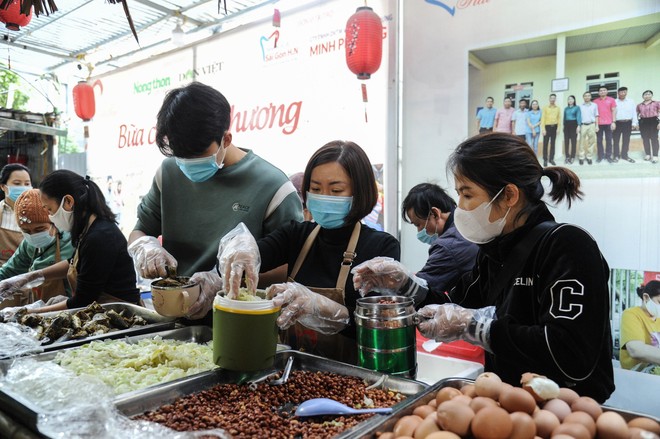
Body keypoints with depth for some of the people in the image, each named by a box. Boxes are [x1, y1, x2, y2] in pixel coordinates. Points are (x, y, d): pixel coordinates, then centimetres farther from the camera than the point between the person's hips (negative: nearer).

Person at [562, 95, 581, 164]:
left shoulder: (577, 107, 0)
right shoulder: (566, 108, 13)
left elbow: (578, 117, -6)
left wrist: (578, 126, -14)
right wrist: (564, 125, 11)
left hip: (573, 124, -4)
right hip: (566, 125, 4)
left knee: (573, 140, -2)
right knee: (566, 141, 2)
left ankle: (572, 157, 2)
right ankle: (567, 156, 8)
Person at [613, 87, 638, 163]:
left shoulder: (631, 101, 8)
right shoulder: (614, 102, 3)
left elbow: (634, 113, 6)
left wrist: (634, 123, -1)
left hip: (627, 123, 2)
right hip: (617, 123, -2)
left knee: (626, 140, 7)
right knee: (616, 140, 1)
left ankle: (624, 155, 15)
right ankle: (616, 156, 9)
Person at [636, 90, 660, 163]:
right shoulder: (639, 105, 10)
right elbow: (637, 114, 18)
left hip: (653, 121, -3)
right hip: (643, 122, 3)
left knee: (654, 138, -4)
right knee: (645, 139, 5)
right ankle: (647, 154, 16)